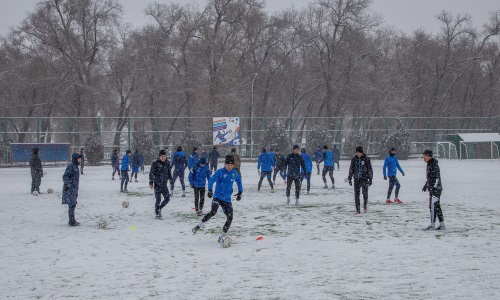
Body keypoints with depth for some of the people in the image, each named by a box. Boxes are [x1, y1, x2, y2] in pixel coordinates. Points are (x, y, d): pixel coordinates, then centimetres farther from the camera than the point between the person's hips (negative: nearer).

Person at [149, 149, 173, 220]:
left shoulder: (167, 163, 6)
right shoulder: (155, 163, -9)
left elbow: (169, 172, 19)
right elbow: (151, 173, -8)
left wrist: (171, 180, 17)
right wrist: (151, 183, -12)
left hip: (164, 184, 5)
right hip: (157, 184, -5)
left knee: (167, 198, 3)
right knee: (158, 199, -7)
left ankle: (159, 209, 24)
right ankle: (157, 214, 2)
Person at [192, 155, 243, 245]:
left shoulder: (234, 173, 8)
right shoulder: (220, 172, -8)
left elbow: (239, 182, 27)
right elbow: (212, 180, -19)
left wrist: (240, 192, 21)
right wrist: (210, 190, -33)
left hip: (227, 199, 5)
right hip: (218, 196, -5)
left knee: (230, 217, -7)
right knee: (213, 212, -29)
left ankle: (221, 237, 6)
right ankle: (199, 226, -10)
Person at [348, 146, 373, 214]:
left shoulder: (366, 159, 0)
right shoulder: (354, 159, 7)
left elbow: (370, 169, 3)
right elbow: (351, 169, 14)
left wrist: (370, 179, 0)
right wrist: (349, 179, 12)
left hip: (364, 178, -2)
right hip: (356, 179, 2)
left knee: (365, 192, -16)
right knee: (356, 194, -2)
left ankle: (365, 205, 10)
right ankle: (357, 210, 3)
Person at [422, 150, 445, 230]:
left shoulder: (434, 165, -16)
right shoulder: (429, 165, 15)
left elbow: (437, 178, -21)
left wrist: (433, 187, -24)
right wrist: (426, 185, 27)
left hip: (435, 189, -10)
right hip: (432, 188, 10)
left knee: (433, 206, -10)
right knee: (436, 207, 11)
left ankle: (432, 225, -9)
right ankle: (442, 225, 14)